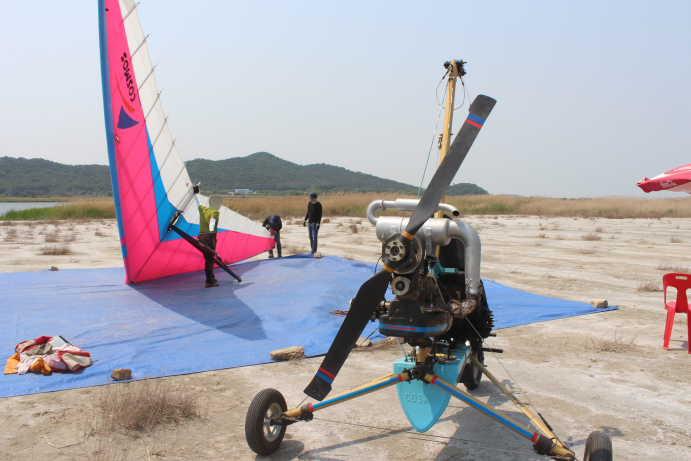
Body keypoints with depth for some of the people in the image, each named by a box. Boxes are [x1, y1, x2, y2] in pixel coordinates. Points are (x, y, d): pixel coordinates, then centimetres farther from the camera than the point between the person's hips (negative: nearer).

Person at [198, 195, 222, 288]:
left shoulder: (202, 209, 13)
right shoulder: (214, 212, -8)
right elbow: (212, 220, -27)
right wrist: (212, 231, -44)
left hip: (201, 236, 8)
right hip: (209, 236, -8)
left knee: (208, 258, 19)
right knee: (210, 259, -7)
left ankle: (212, 278, 33)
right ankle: (209, 282, -10)